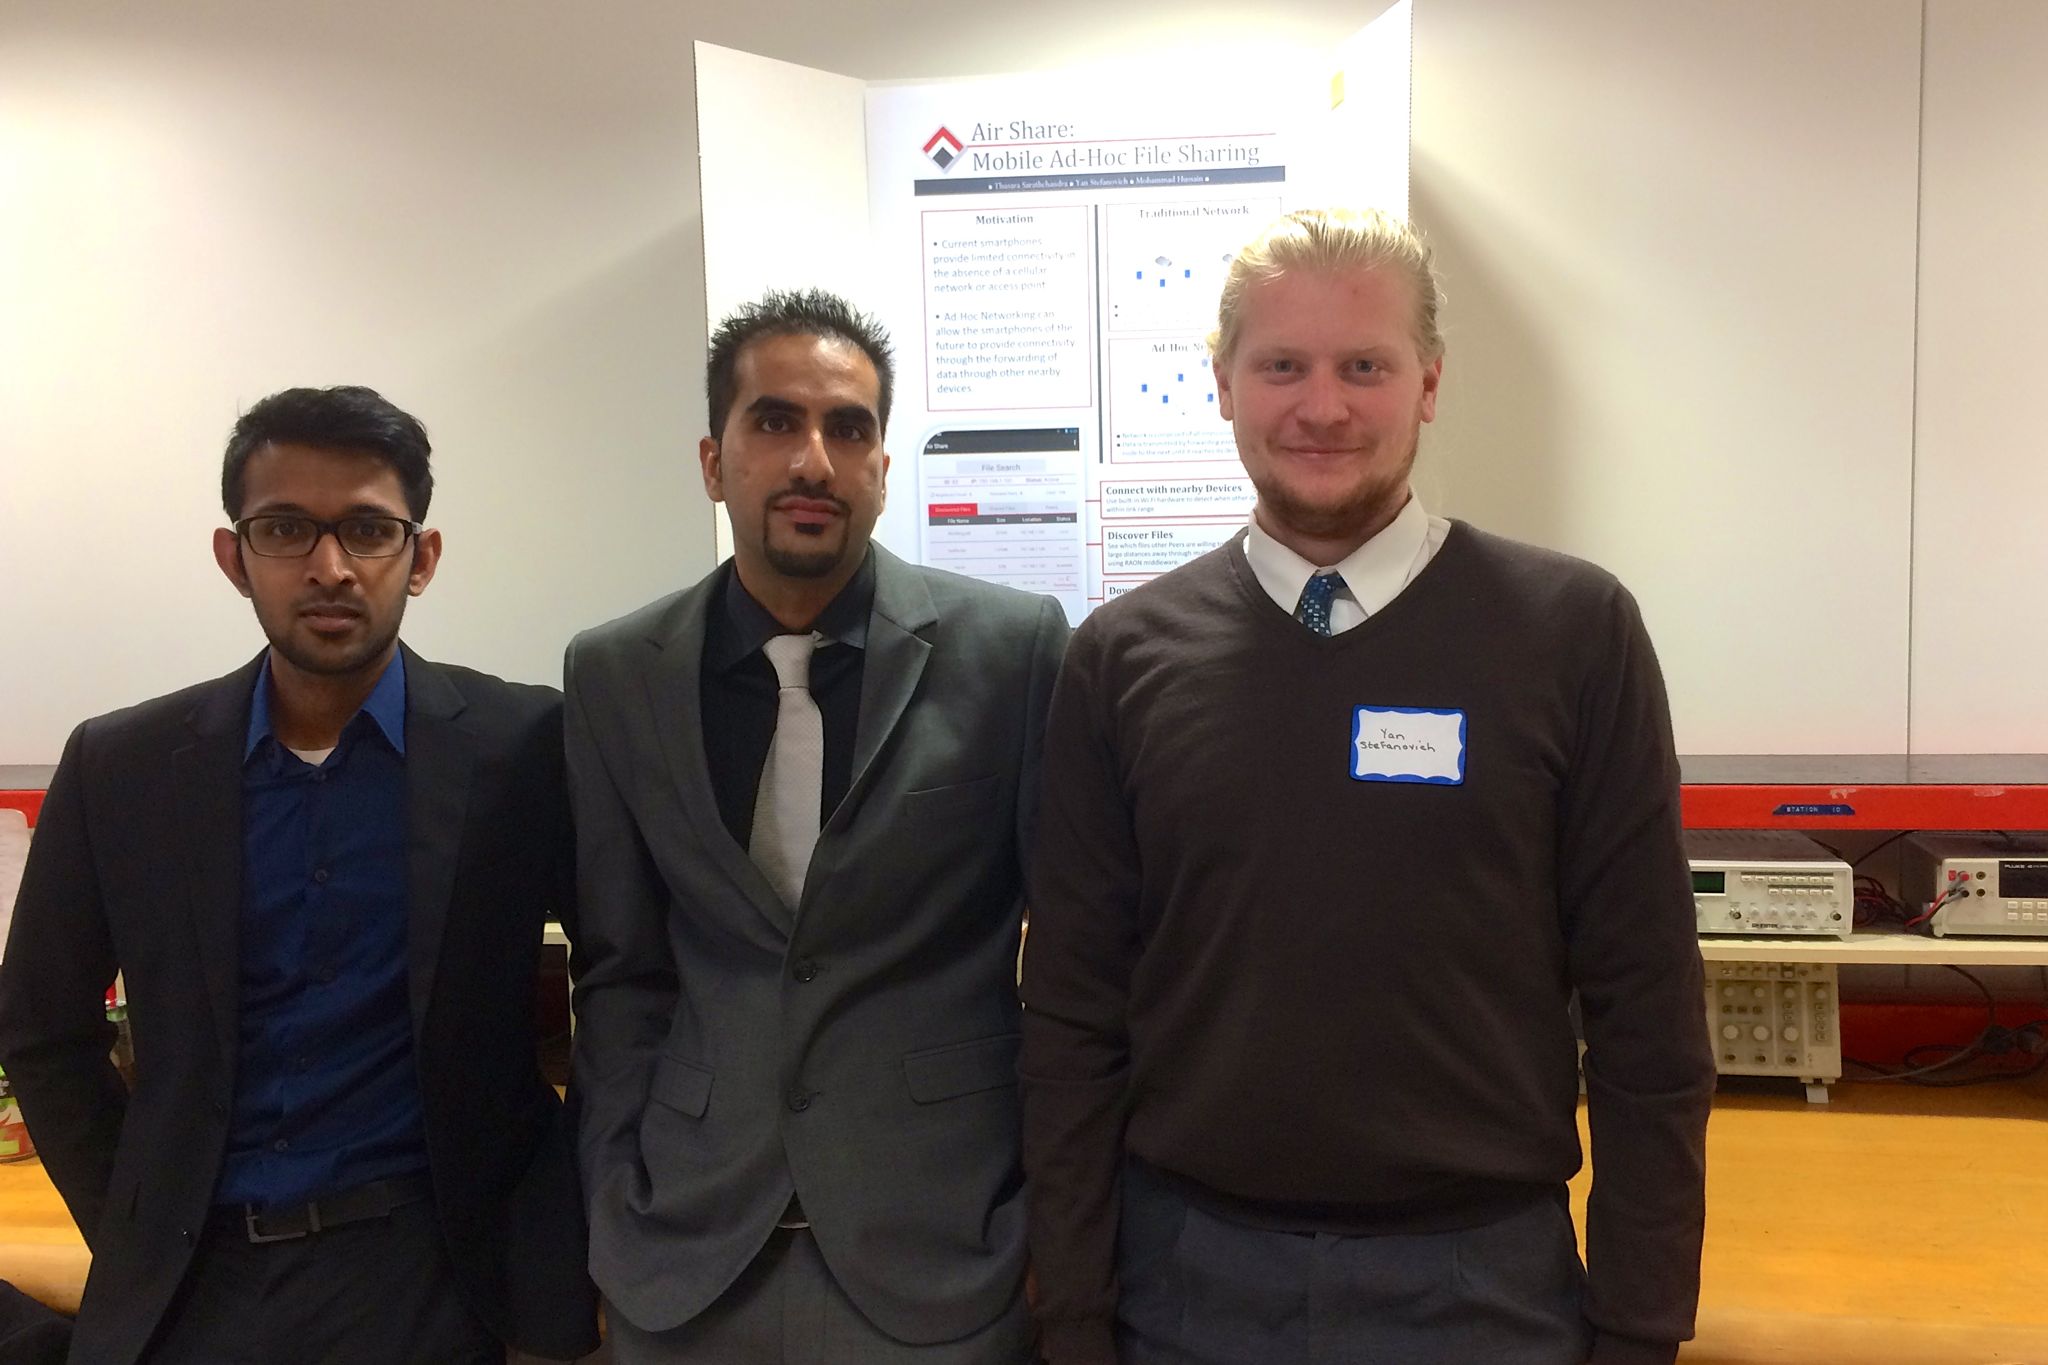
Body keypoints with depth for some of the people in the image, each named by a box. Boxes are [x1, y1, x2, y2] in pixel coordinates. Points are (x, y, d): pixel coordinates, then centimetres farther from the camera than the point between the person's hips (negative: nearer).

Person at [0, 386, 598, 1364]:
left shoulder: (524, 747, -9)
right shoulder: (121, 767, -2)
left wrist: (579, 1233, -2)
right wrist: (132, 1238, 4)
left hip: (432, 1268, -2)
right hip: (187, 1281, 3)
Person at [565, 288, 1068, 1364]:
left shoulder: (1013, 646, -8)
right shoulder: (614, 676, 0)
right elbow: (621, 971, 6)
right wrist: (619, 1213, 2)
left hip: (943, 1252, -2)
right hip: (686, 1261, 2)